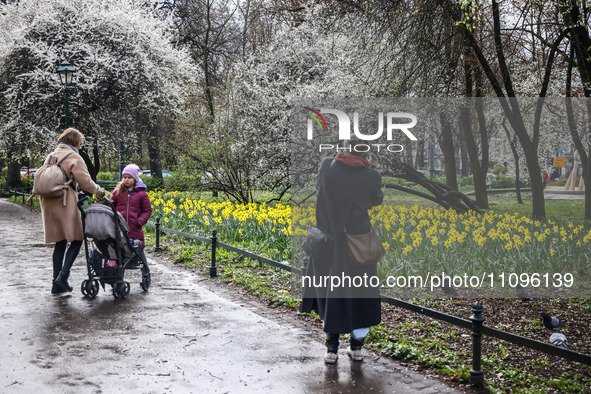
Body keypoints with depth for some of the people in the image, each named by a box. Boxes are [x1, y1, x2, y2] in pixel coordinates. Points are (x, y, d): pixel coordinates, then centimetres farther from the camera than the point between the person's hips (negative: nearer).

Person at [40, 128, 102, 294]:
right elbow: (85, 182, -11)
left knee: (60, 243, 12)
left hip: (49, 204, 7)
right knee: (76, 239, 3)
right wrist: (98, 190, 8)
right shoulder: (74, 158, -7)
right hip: (65, 205, -7)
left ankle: (56, 284, 12)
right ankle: (63, 275, -9)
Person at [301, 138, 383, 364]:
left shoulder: (327, 166, -8)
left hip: (329, 242, 1)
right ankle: (356, 347, 23)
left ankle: (332, 348, 17)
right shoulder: (371, 176, -12)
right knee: (359, 292, 15)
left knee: (330, 292, 15)